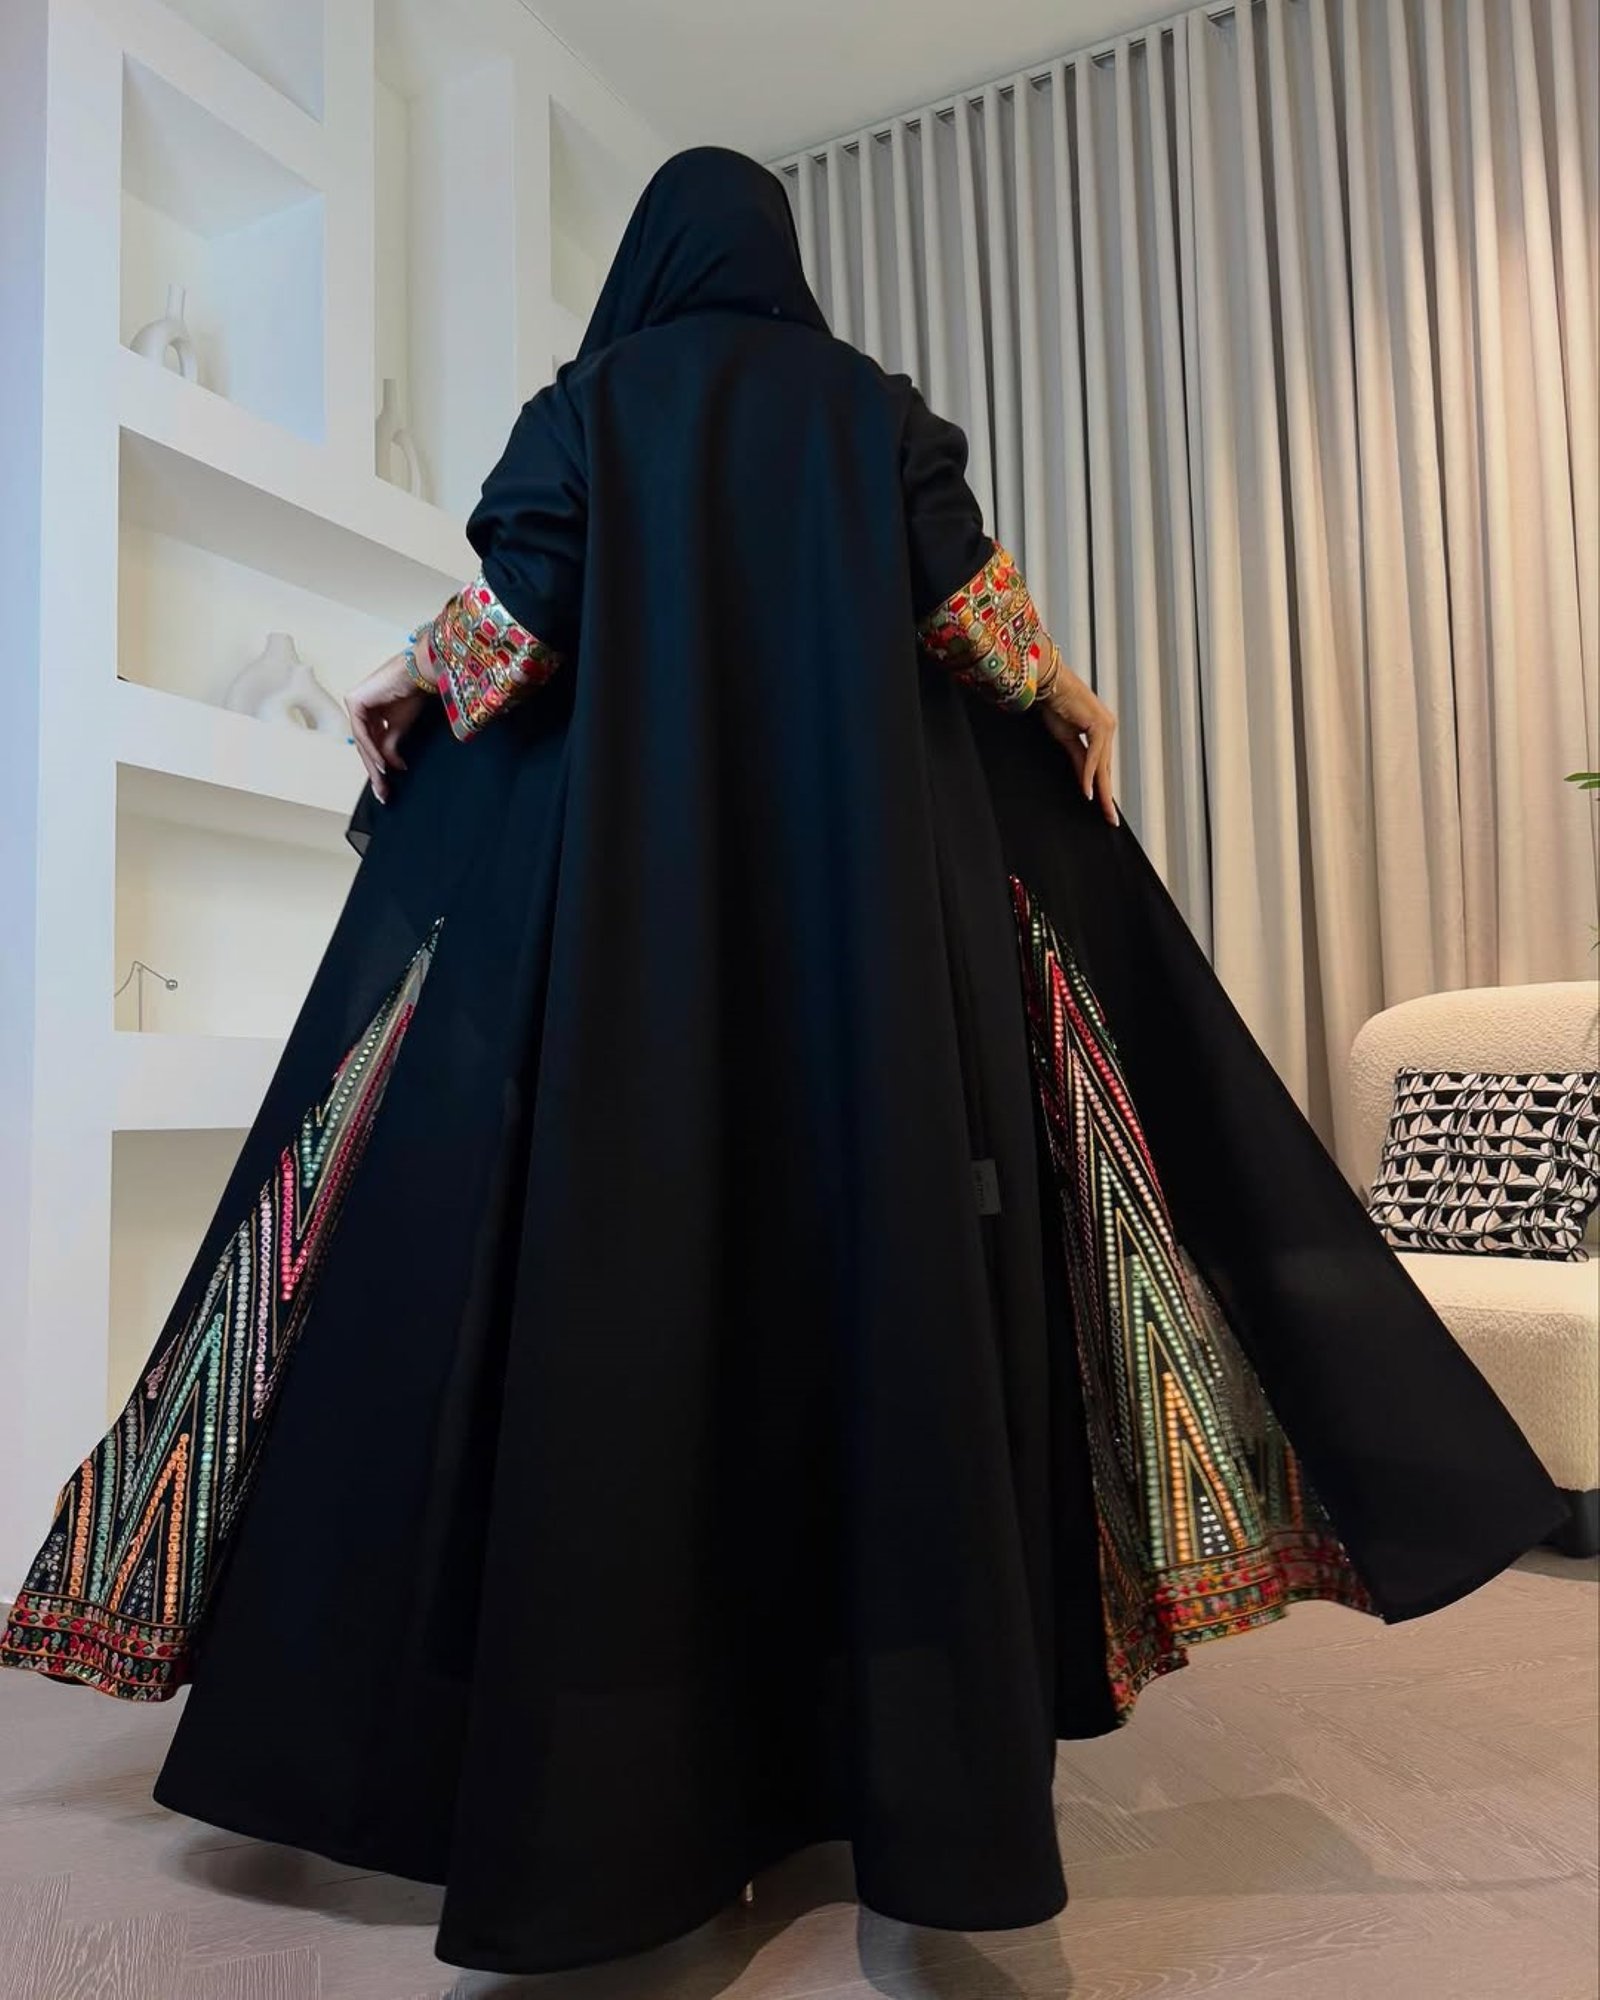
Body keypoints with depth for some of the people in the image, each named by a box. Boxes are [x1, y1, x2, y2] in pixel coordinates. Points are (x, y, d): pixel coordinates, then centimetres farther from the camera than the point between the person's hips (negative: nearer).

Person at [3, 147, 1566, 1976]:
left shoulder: (583, 406, 13)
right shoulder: (873, 409, 16)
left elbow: (508, 625, 0)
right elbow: (976, 611, 5)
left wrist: (394, 703, 19)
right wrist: (1074, 720, 23)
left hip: (613, 894, -1)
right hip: (856, 887, 2)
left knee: (616, 1257, -4)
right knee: (871, 1246, -1)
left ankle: (602, 1779, 2)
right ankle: (915, 1759, 4)